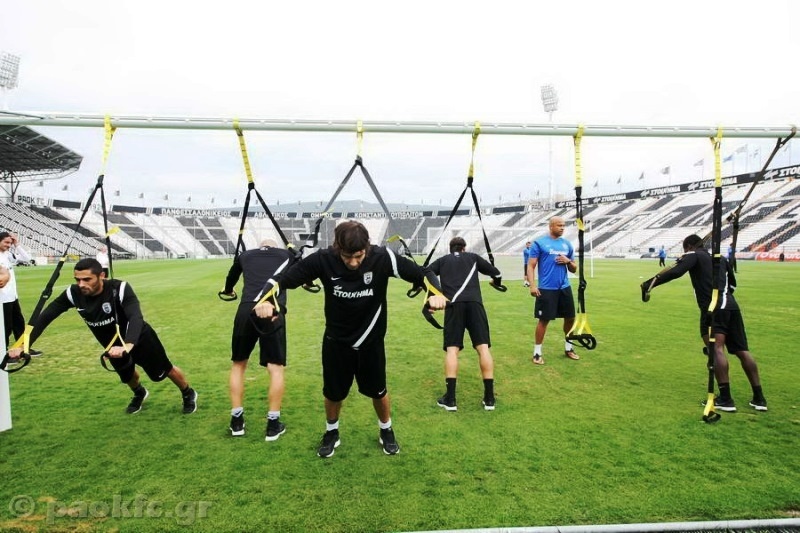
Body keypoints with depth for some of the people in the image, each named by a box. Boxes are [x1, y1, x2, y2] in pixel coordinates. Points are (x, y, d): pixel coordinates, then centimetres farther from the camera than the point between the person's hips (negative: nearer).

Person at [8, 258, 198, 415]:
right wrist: (23, 345, -23)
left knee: (165, 370, 6)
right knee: (127, 376, 23)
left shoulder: (120, 289, -37)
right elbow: (45, 317, -14)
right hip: (113, 344, 5)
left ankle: (188, 394, 36)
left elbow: (136, 318, -50)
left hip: (139, 338, -5)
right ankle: (140, 393, 59)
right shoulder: (73, 294, -22)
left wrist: (128, 346, -66)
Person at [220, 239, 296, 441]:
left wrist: (228, 291, 67)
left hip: (246, 311, 2)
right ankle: (273, 424, 10)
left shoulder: (244, 256, 24)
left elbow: (231, 277, 43)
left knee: (238, 364, 19)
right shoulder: (286, 255, 21)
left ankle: (236, 421, 23)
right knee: (276, 368, 7)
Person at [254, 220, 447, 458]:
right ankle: (331, 433, 45)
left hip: (371, 341, 0)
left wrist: (436, 293, -38)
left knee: (378, 392, 17)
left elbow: (422, 273, -17)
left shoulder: (383, 258, -24)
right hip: (336, 342, 0)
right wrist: (266, 300, -38)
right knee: (333, 393, 16)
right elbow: (283, 278, -17)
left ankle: (386, 431, 46)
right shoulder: (323, 260, -23)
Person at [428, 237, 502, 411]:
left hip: (453, 305, 0)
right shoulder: (473, 257, 24)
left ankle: (450, 398, -3)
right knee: (483, 348, 2)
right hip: (474, 303, 0)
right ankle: (489, 397, 3)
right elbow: (497, 274, 27)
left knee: (452, 349, 1)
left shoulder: (442, 260, 23)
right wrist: (496, 282, 50)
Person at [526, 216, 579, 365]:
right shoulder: (539, 243, -4)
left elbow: (574, 269, 17)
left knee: (570, 318, 12)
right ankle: (537, 352, 10)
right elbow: (530, 266, -6)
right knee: (544, 320, -2)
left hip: (565, 288, 6)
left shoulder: (567, 244, 11)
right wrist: (532, 285, -17)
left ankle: (568, 348, 32)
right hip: (546, 289, -5)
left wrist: (568, 261, -5)